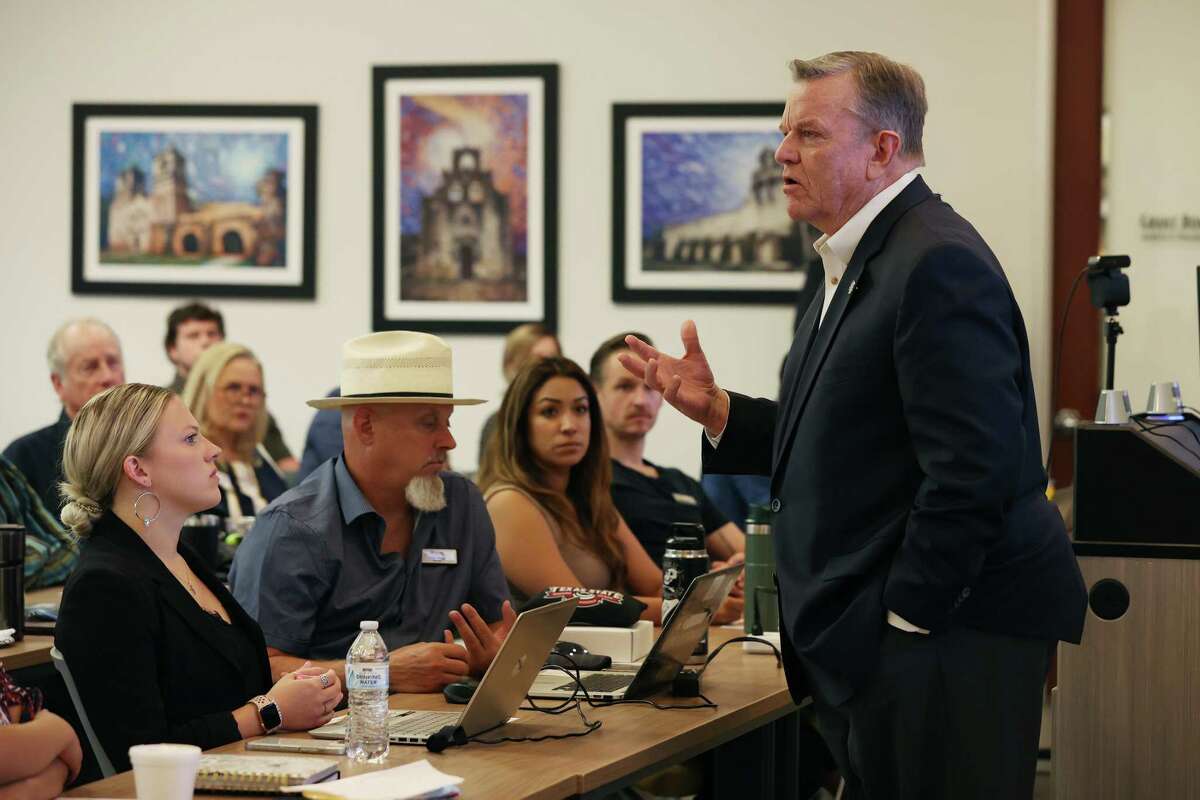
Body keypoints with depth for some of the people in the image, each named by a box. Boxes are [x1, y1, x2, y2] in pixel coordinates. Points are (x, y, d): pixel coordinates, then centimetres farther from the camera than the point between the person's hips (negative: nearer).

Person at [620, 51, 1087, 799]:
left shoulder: (938, 264, -18)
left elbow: (973, 469, -24)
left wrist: (905, 620, -19)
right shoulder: (858, 263, 16)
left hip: (951, 633, -10)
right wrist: (714, 408, 8)